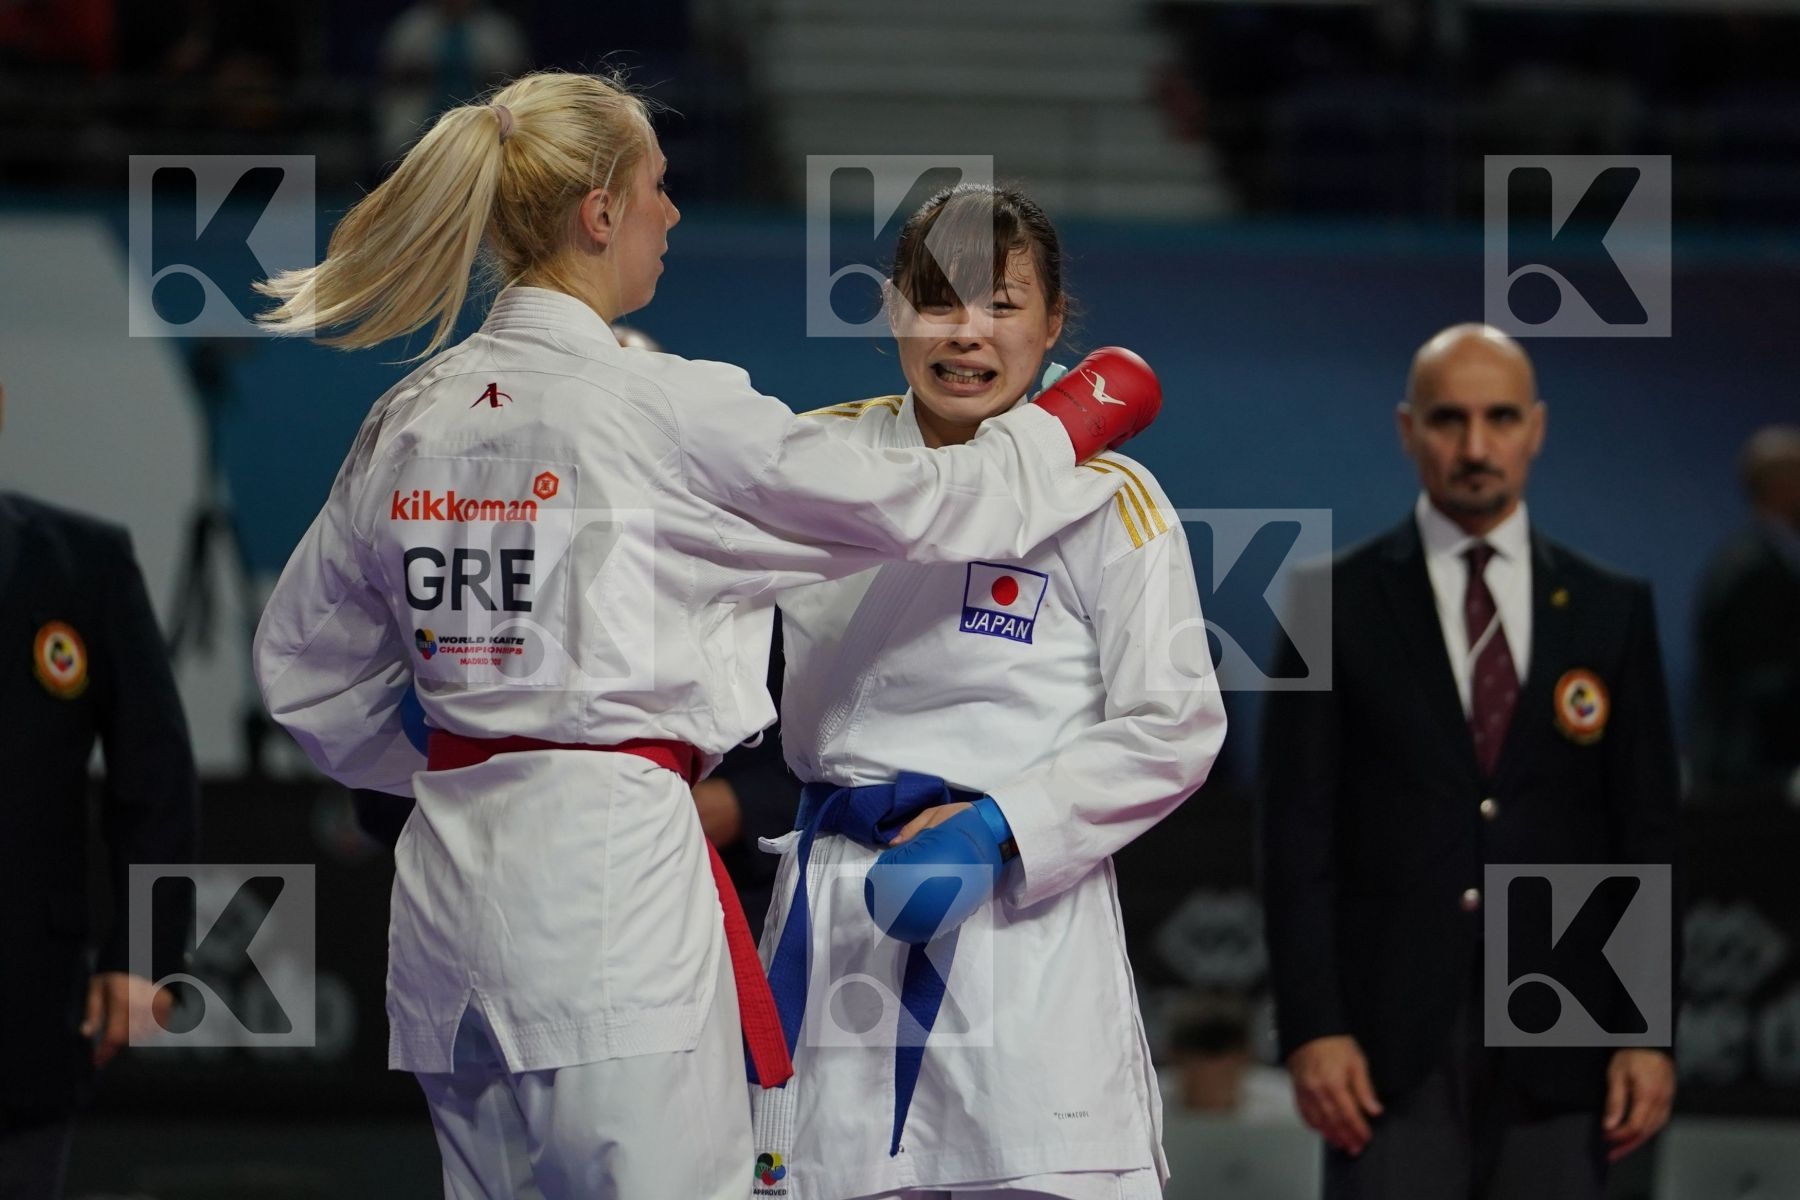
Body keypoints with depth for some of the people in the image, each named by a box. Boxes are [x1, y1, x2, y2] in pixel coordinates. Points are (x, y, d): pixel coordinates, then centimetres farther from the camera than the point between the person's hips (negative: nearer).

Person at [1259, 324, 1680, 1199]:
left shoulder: (1611, 611, 10)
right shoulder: (1338, 603, 4)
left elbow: (1646, 832, 8)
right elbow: (1297, 832, 0)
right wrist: (1311, 1028, -9)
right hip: (1391, 1038, -2)